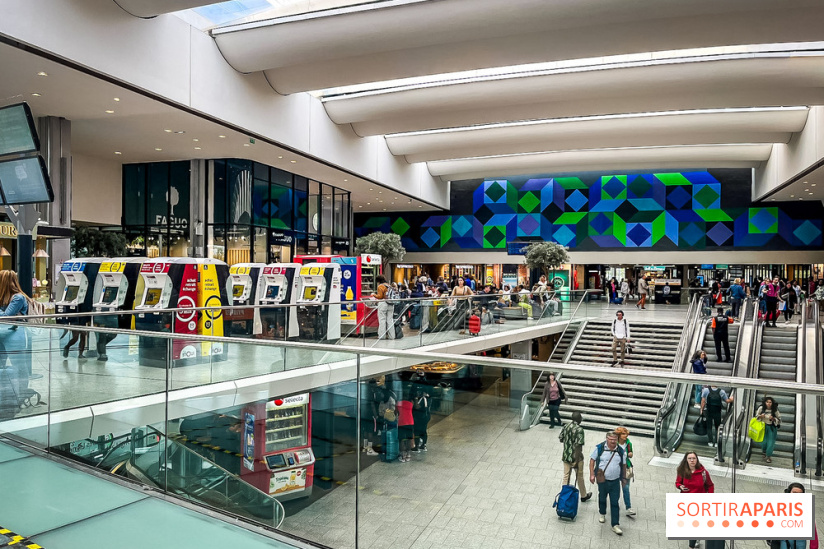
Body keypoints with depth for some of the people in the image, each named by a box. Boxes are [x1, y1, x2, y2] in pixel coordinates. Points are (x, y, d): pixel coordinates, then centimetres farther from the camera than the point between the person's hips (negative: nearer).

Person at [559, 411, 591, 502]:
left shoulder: (566, 426, -2)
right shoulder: (579, 429, -22)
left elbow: (560, 439, 5)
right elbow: (578, 446, -25)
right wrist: (577, 460, -22)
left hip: (566, 456, 5)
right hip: (576, 457, -5)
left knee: (566, 476, 14)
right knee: (580, 477, 15)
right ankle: (583, 496, 34)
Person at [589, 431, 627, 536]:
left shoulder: (621, 451, -4)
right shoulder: (599, 448, -11)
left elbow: (624, 465, 9)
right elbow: (592, 460, -4)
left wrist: (624, 478, 12)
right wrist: (592, 474, -9)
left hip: (615, 481, 0)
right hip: (602, 480, 0)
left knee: (615, 503, 2)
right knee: (602, 498, 19)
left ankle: (615, 525, 9)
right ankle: (602, 514, 45)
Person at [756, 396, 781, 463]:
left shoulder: (775, 410, -12)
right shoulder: (761, 408, -10)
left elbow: (779, 419, 0)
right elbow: (756, 416, 3)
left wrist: (773, 419, -19)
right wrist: (760, 416, -18)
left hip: (772, 427, -1)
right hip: (763, 426, 1)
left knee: (770, 442, 0)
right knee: (764, 441, 6)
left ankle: (768, 456, 16)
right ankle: (764, 451, 39)